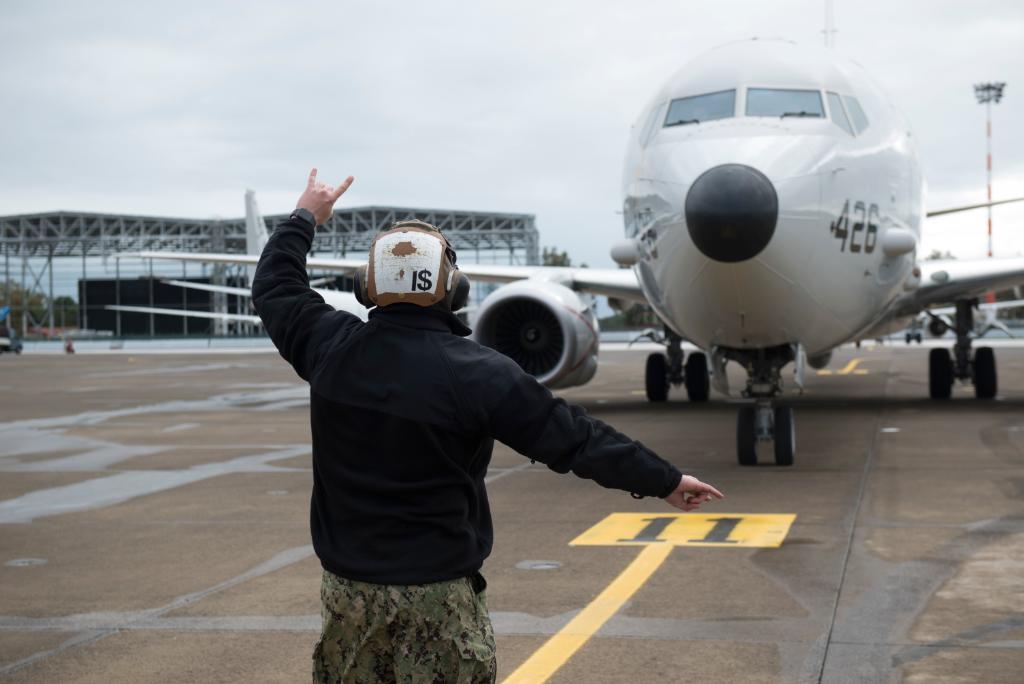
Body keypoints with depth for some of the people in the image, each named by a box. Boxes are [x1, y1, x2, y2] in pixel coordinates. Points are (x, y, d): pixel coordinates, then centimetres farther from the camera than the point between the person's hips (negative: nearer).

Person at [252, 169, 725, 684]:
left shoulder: (332, 349, -5)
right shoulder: (479, 374, -15)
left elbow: (275, 291, 15)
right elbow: (575, 438, -10)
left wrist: (304, 218, 31)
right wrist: (664, 480, 1)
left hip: (347, 587, 4)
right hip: (438, 592, -4)